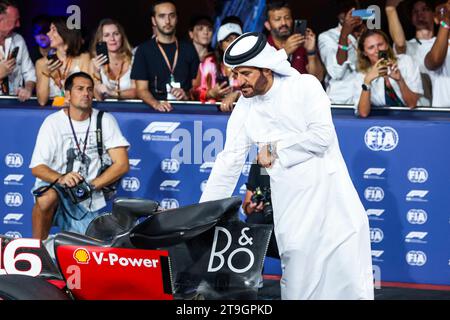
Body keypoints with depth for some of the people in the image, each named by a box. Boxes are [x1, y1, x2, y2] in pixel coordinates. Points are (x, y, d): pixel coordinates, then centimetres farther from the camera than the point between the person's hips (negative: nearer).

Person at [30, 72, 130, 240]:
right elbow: (37, 167, -8)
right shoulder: (53, 122, -3)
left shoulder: (105, 121, 1)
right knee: (47, 198, -37)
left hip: (88, 201, 2)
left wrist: (90, 186, -16)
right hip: (55, 185, -2)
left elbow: (122, 164, -5)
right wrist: (61, 179, -29)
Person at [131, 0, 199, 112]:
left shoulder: (188, 48, 13)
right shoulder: (144, 50, 6)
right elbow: (142, 89, 0)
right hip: (155, 111, -1)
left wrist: (187, 95, -7)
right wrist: (156, 104, -19)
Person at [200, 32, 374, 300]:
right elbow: (228, 166, 8)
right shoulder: (244, 110, 7)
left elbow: (323, 136, -15)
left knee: (350, 282, -3)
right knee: (298, 285, -3)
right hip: (291, 206, 3)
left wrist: (275, 148, -7)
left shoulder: (305, 87, -5)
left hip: (330, 191, -3)